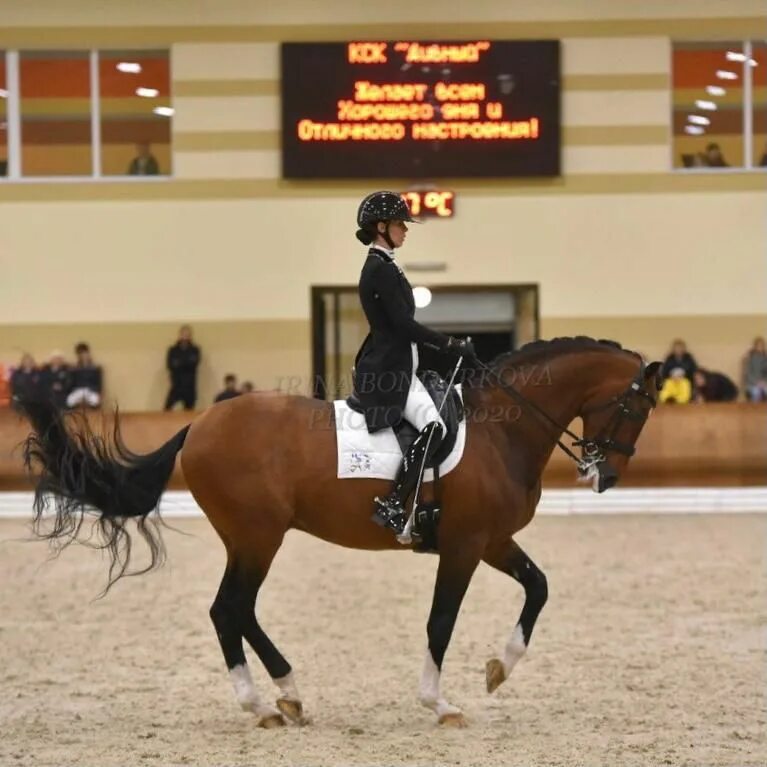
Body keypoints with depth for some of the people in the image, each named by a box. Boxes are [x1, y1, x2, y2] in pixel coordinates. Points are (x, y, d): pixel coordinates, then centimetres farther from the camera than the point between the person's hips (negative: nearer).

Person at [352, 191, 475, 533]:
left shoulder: (380, 267, 18)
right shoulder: (382, 269, -14)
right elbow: (403, 324, -19)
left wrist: (445, 346, 22)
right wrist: (451, 344, -14)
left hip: (389, 366, 11)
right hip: (388, 372, -11)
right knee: (433, 426, -25)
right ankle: (390, 505, -28)